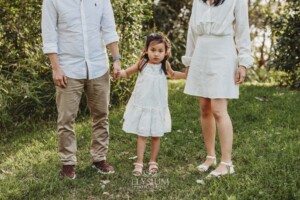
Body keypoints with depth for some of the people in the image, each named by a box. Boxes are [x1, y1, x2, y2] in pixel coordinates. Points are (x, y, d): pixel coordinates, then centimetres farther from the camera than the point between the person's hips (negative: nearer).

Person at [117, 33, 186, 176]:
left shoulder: (164, 65, -1)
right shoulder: (142, 64, -6)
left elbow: (172, 75, 22)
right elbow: (127, 72, 3)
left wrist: (186, 75, 12)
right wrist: (120, 73, -18)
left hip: (158, 107, 2)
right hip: (141, 106, -2)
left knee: (156, 135, 10)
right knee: (142, 135, 1)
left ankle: (153, 162, 25)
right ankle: (139, 163, 10)